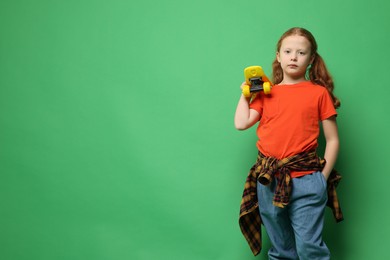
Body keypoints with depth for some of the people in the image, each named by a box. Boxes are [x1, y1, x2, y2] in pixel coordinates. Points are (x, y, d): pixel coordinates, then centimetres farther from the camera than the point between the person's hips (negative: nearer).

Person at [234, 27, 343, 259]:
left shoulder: (319, 93, 1)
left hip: (305, 181, -3)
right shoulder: (266, 93, 10)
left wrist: (323, 178, -4)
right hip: (268, 180, 4)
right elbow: (241, 124, 0)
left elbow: (333, 140, 1)